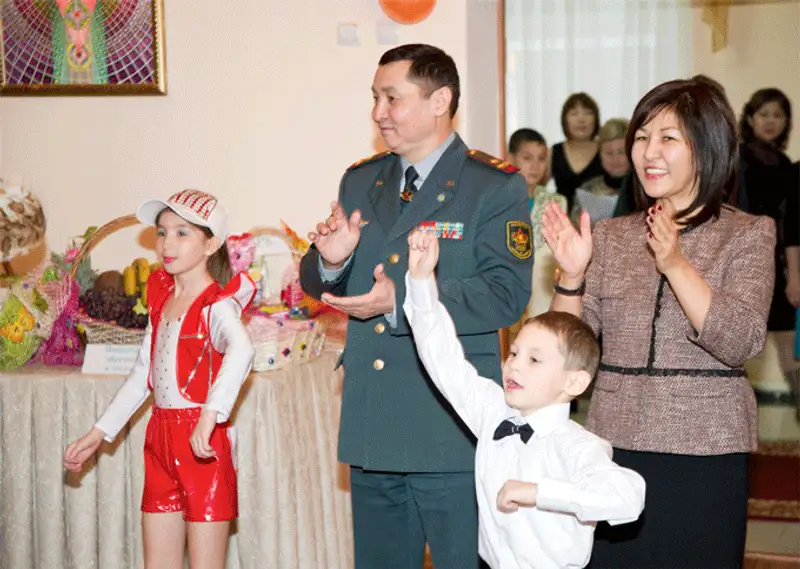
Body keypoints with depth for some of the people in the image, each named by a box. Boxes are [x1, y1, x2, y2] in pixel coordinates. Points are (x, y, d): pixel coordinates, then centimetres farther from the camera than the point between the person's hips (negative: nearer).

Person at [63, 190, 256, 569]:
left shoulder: (216, 306, -12)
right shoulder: (161, 299, 12)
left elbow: (240, 349, -34)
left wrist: (211, 414, -47)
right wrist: (99, 433, 18)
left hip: (203, 442, -7)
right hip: (161, 438, 7)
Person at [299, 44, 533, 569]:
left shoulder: (497, 186, -6)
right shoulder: (360, 182, 13)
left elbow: (506, 294, -18)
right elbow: (317, 284, 14)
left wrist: (401, 301, -25)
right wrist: (330, 260, -11)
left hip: (452, 436, -6)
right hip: (372, 429, 6)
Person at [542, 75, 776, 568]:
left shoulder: (748, 236, 0)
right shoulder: (610, 237, 8)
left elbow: (741, 343, -14)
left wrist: (675, 264, -23)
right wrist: (572, 274, -11)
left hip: (706, 455, -3)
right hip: (616, 448, 3)